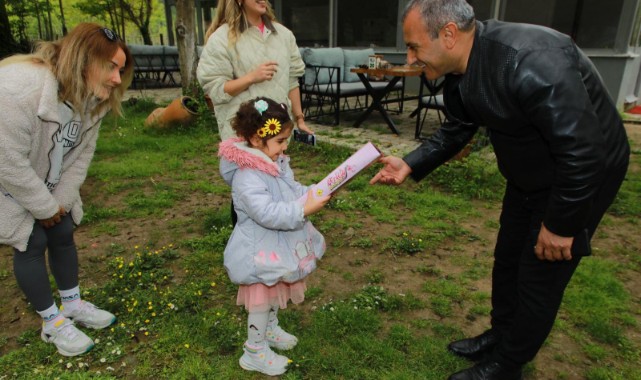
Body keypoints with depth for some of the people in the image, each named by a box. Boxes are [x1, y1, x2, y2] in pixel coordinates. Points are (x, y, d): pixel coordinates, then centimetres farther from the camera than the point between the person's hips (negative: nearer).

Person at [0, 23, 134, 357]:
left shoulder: (91, 97, -9)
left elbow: (81, 154, -4)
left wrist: (59, 200, -9)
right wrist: (44, 206, -21)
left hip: (48, 186, 7)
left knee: (63, 235, 8)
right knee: (32, 243, -4)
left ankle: (73, 304, 28)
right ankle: (52, 323, 13)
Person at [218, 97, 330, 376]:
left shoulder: (277, 164, 0)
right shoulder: (247, 178, -30)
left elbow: (293, 190, 9)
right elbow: (268, 213, -37)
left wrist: (313, 194, -10)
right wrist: (304, 210, -37)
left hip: (278, 246, 9)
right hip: (261, 252, -9)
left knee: (276, 291, 27)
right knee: (262, 300, 8)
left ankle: (270, 329, 52)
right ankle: (255, 352, 29)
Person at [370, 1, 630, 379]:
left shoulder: (533, 64, -37)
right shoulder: (459, 71, -10)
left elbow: (582, 153, -32)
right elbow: (456, 131, 3)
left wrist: (560, 224, -22)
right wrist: (409, 165, -11)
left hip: (582, 174, -8)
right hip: (529, 176, 8)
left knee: (540, 277, 3)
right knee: (508, 259, 17)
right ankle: (500, 337, 40)